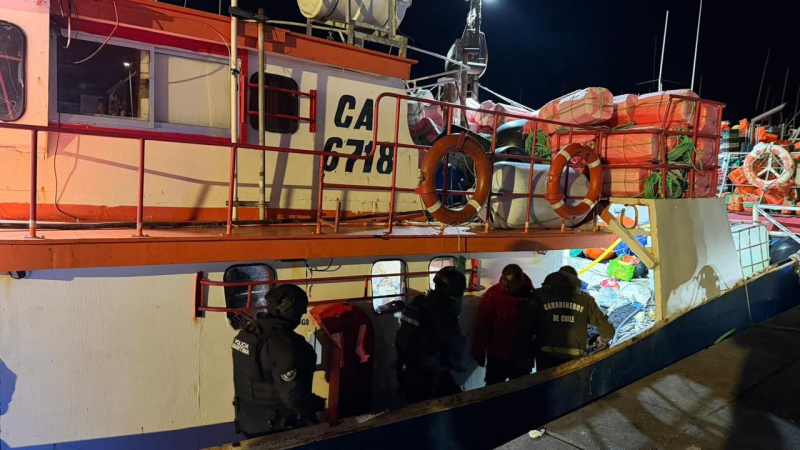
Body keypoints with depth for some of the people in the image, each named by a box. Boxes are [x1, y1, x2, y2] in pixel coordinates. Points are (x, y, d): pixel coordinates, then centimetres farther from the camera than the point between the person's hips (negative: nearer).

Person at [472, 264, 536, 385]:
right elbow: (482, 325, -12)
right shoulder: (493, 294, -16)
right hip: (497, 356, -2)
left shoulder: (531, 295, -11)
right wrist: (479, 351, -10)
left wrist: (532, 354, 1)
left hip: (522, 357, 2)